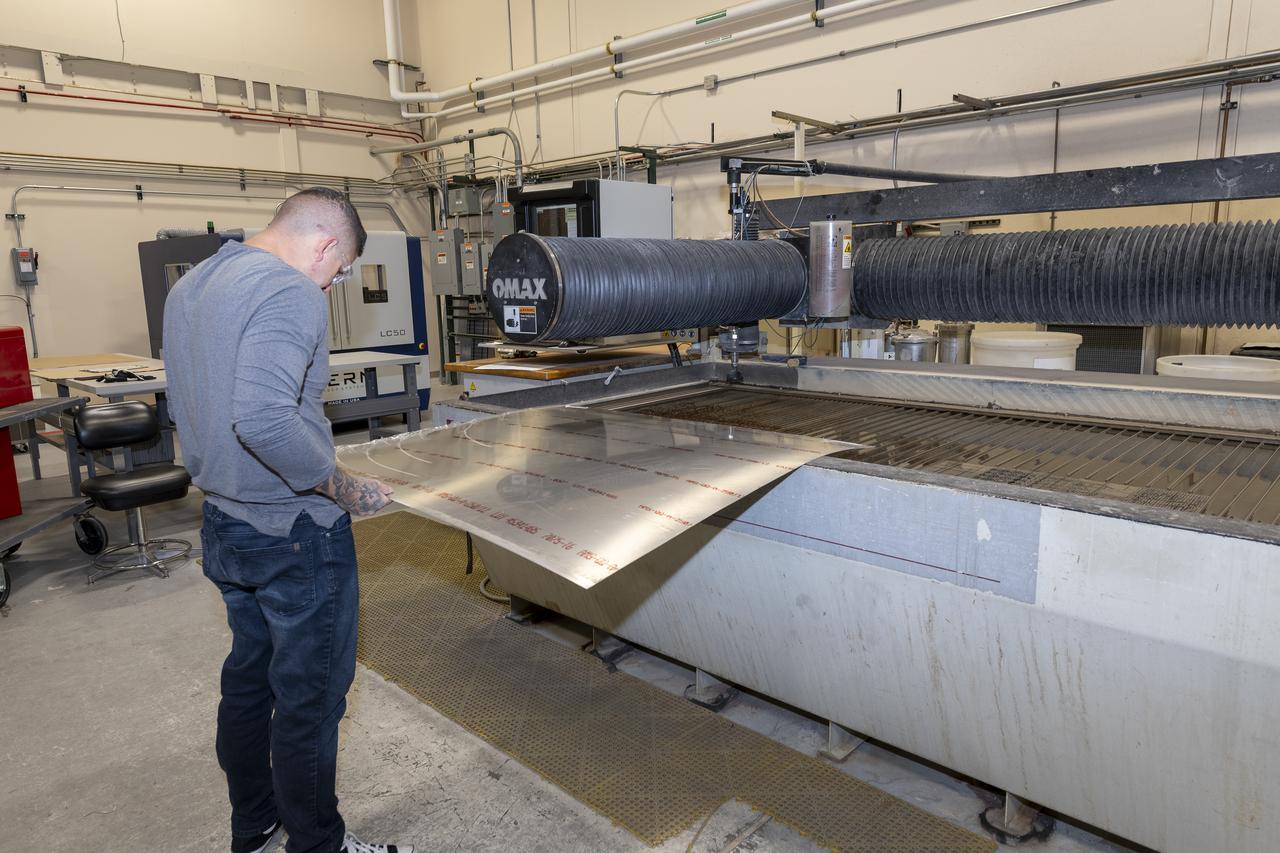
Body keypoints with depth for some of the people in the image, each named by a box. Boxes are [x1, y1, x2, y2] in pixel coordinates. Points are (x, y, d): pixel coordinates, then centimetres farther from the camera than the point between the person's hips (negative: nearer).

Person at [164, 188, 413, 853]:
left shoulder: (187, 287, 10)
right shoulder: (290, 292, -21)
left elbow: (191, 407, 18)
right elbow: (263, 418, -34)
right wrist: (340, 487, -23)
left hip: (223, 523, 9)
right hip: (294, 531, -9)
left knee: (248, 678, 23)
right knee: (309, 697, 7)